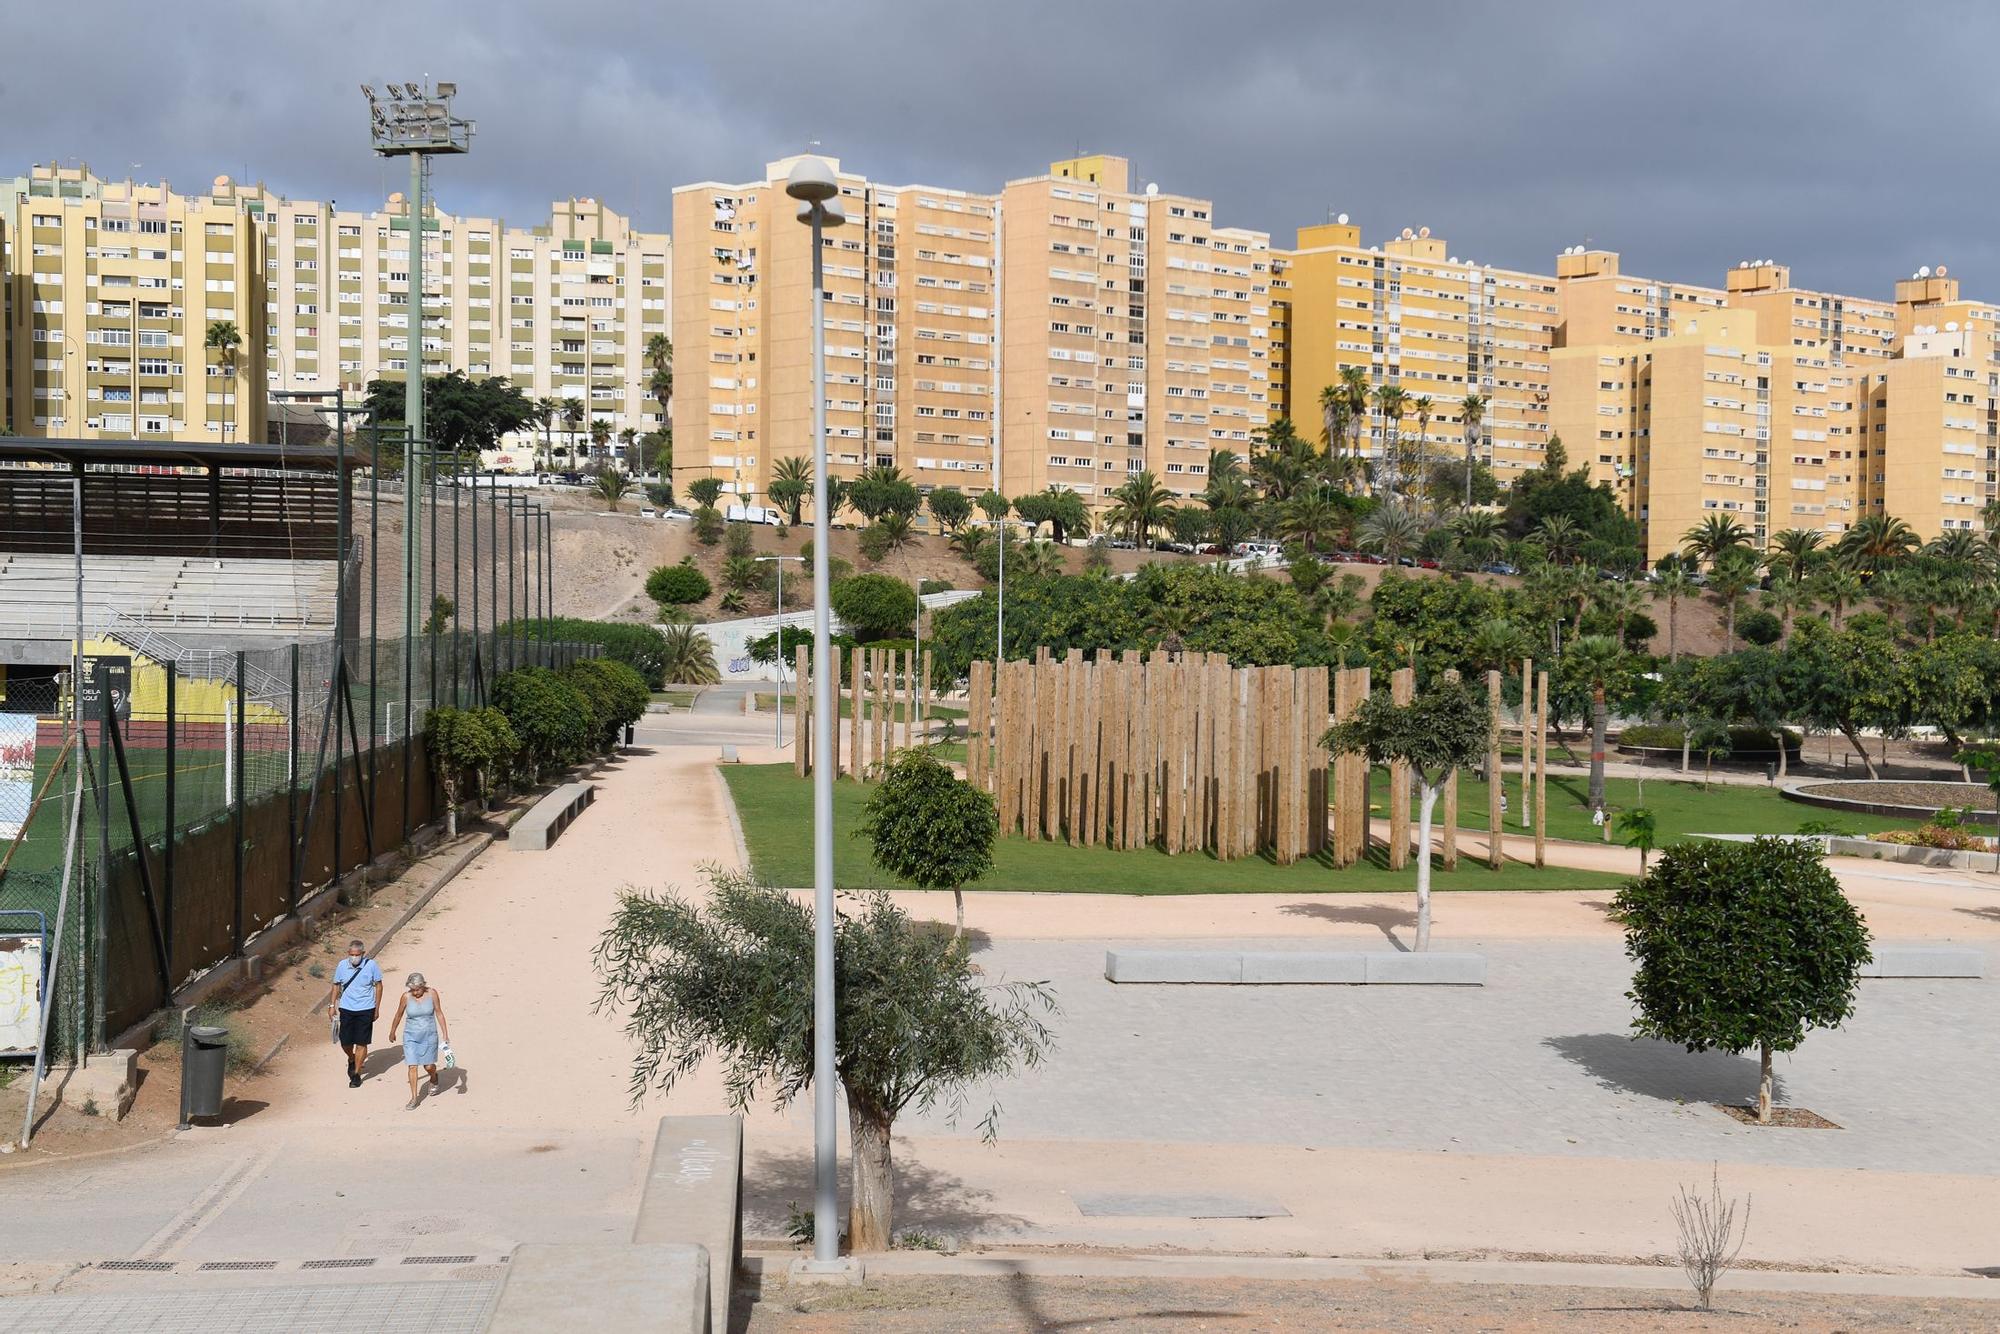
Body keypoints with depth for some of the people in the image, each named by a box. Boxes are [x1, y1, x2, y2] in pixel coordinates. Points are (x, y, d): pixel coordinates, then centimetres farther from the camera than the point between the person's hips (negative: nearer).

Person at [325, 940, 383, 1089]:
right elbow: (336, 986, 9)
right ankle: (352, 1060, 39)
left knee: (361, 1043, 0)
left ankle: (356, 1074, 12)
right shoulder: (342, 965, -5)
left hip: (365, 1010, -2)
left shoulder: (371, 965, -11)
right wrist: (332, 1005, 5)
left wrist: (377, 1008, 1)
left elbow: (378, 986, 0)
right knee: (345, 1042, 7)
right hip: (346, 1009, 2)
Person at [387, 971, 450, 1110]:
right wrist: (392, 1032, 17)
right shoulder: (406, 997, -11)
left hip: (429, 1035, 0)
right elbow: (399, 1015, 5)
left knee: (429, 1066, 6)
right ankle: (414, 1098, 4)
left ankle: (434, 1078, 42)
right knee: (412, 1066, -5)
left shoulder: (432, 993, -11)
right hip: (411, 1036, 0)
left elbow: (439, 1013, -3)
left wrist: (445, 1034, -5)